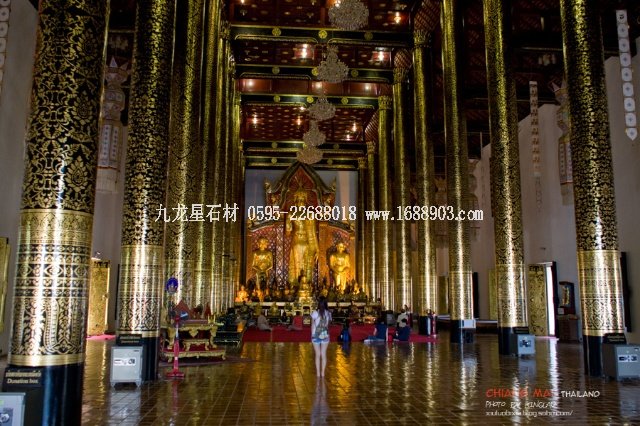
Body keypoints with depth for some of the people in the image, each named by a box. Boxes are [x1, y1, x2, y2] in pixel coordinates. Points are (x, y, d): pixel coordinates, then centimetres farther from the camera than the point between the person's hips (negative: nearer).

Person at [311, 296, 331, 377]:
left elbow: (312, 325, -5)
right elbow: (328, 324, 0)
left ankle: (318, 373, 8)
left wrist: (312, 335, 4)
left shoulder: (315, 313, -10)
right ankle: (323, 373, 10)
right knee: (324, 354, 8)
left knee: (318, 355, 6)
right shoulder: (328, 313, -2)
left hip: (316, 335, -2)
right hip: (325, 335, 2)